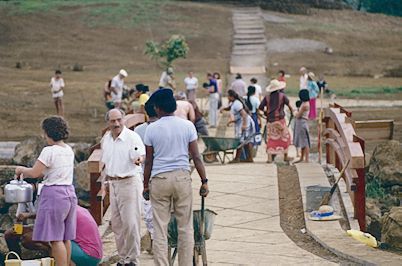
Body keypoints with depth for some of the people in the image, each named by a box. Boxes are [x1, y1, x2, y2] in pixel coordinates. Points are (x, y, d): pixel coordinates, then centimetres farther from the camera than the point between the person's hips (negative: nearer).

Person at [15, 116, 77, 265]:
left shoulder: (49, 151, -15)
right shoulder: (69, 150, 11)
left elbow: (34, 173, -16)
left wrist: (21, 170, 4)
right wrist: (26, 173, 18)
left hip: (54, 194, -8)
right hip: (69, 193, 8)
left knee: (56, 239, -5)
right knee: (66, 238, 13)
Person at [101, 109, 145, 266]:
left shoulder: (132, 137, -12)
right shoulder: (105, 139, 9)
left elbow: (140, 155, -25)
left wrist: (139, 159, -47)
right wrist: (106, 180, 20)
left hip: (129, 182, -7)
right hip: (112, 183, 7)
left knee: (131, 223, -7)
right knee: (116, 223, 11)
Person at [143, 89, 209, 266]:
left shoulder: (152, 129, -1)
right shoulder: (187, 126, 1)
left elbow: (149, 161, 1)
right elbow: (196, 156, -1)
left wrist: (145, 186, 10)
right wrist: (204, 181, 5)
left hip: (159, 179, -1)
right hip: (182, 177, 1)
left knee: (160, 229, 2)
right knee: (185, 227, 7)